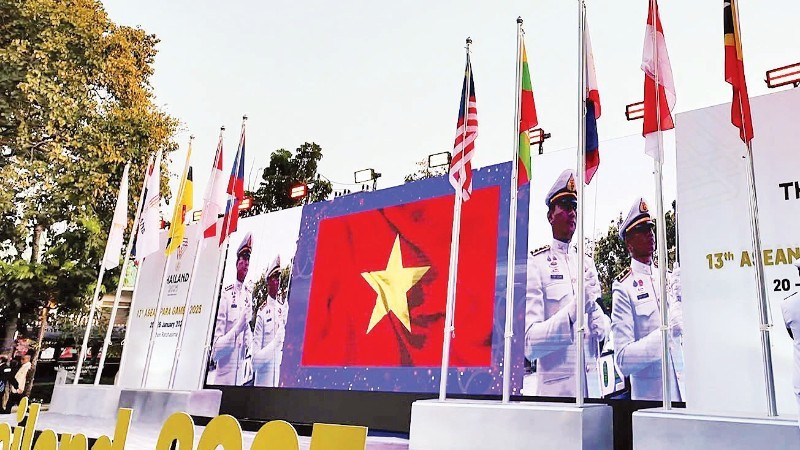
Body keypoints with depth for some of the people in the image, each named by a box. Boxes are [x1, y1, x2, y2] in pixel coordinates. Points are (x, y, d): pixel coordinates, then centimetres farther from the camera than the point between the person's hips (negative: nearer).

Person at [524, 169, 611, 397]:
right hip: (556, 388, -6)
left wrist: (601, 326, -5)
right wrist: (573, 310, -29)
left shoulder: (587, 263, 12)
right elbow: (529, 345, -15)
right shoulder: (535, 264, -9)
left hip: (592, 386, 6)